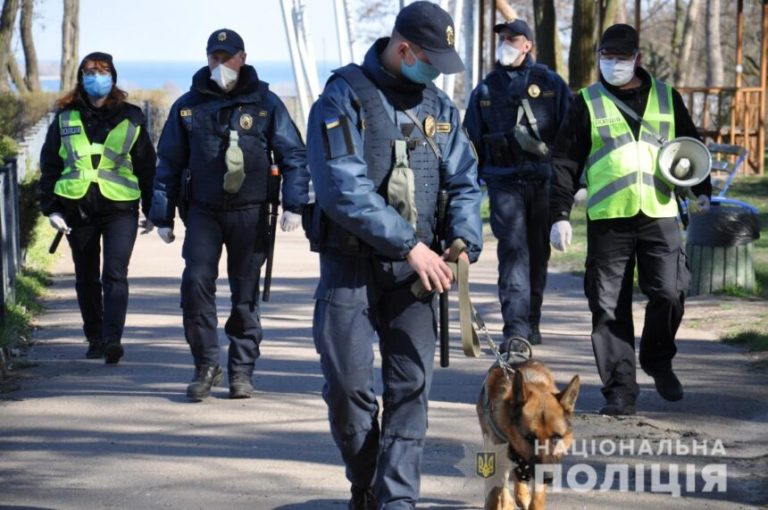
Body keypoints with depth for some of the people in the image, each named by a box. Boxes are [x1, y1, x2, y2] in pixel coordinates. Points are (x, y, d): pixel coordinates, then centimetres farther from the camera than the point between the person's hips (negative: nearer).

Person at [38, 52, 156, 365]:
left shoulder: (131, 119, 5)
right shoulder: (65, 119, 7)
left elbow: (146, 166, 9)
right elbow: (50, 165, 7)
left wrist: (152, 211, 8)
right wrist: (51, 208, -2)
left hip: (120, 209, -2)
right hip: (78, 208, 2)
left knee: (115, 275, -16)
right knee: (86, 279, 11)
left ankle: (112, 339, -23)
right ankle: (94, 339, 24)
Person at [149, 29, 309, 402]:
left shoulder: (265, 103, 3)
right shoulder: (188, 105, 7)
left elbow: (293, 155, 5)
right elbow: (168, 163, 13)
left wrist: (294, 204, -6)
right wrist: (163, 216, 9)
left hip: (249, 213, -1)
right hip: (203, 212, 1)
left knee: (245, 293, 4)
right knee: (195, 283, -13)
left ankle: (242, 371, 14)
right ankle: (206, 366, 0)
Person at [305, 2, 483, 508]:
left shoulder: (439, 106, 8)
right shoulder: (344, 100, -10)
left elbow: (464, 183, 10)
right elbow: (343, 190, -20)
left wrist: (463, 243, -9)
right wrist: (410, 245, -22)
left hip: (414, 268, 4)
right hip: (350, 264, -4)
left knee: (411, 386, -3)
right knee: (349, 383, -3)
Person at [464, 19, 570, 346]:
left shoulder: (551, 84, 6)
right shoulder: (485, 90, 11)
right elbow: (473, 142, 16)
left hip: (543, 180, 0)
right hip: (503, 181, 0)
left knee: (538, 254, 9)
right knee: (513, 250, -12)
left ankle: (531, 324, 22)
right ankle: (515, 328, -19)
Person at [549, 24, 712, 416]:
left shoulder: (666, 98, 13)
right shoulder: (587, 103, 7)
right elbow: (566, 161, 5)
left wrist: (702, 191, 12)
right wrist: (560, 214, -1)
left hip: (660, 215, 1)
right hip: (607, 219, -1)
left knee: (669, 292, -11)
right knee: (610, 307, -2)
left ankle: (658, 360, 17)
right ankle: (620, 390, 5)